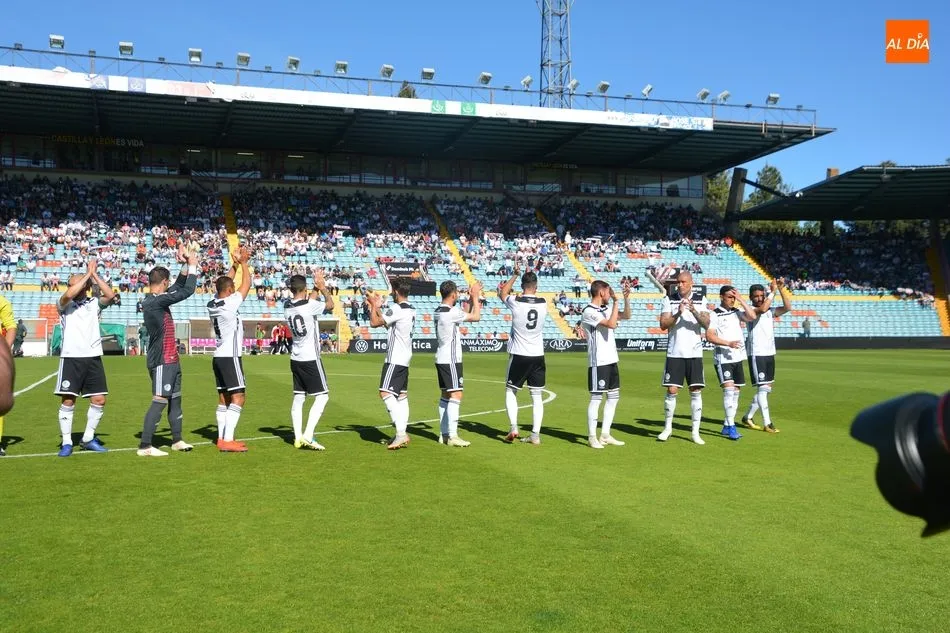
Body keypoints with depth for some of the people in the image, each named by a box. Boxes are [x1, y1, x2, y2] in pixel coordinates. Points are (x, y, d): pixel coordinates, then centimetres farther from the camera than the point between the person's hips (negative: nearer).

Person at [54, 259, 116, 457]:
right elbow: (68, 295, -20)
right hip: (71, 358, -3)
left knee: (99, 400, 2)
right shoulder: (65, 305, 3)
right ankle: (66, 443, 8)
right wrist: (87, 274, -14)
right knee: (68, 400, -2)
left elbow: (110, 295, -8)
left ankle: (88, 439, 18)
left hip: (93, 357, 3)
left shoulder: (94, 304, 11)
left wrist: (94, 274, -8)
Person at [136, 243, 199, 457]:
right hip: (161, 361, -10)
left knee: (175, 399, 16)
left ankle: (177, 440, 26)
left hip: (170, 359, 10)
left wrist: (187, 265, 11)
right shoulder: (154, 301, -19)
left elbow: (179, 286, 21)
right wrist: (193, 265, -9)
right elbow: (187, 291, -20)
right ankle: (145, 446, -4)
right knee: (160, 401, -8)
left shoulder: (157, 299, 9)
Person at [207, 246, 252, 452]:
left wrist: (235, 263, 18)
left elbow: (225, 282, 20)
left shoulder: (212, 303, 6)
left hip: (218, 357, 9)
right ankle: (227, 441, -14)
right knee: (238, 398, -9)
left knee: (224, 399, 11)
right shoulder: (230, 304, -15)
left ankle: (222, 438, 12)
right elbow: (246, 284, -7)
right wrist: (243, 263, 4)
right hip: (230, 357, -9)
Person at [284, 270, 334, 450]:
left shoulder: (287, 307, 3)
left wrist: (317, 288, 25)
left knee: (298, 397, 10)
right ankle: (307, 436, -12)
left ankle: (298, 438, 11)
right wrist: (323, 287, 15)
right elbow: (330, 304, 2)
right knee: (322, 396, -2)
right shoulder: (310, 306, -16)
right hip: (310, 359, -7)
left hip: (295, 359, 7)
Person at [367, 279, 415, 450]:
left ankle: (401, 433, -21)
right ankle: (403, 433, 15)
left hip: (395, 358, -10)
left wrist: (373, 305, -1)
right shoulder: (411, 310, 14)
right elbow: (387, 323, 25)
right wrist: (377, 307, 23)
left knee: (386, 393, -14)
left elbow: (374, 322, -14)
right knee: (401, 394, 12)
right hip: (404, 358, 10)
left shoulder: (397, 308, -17)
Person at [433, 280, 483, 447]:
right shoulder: (451, 312, -17)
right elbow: (476, 317, -10)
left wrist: (471, 301, 19)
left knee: (446, 395, 13)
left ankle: (444, 433, 16)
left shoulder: (438, 311, 12)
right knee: (456, 395, -10)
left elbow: (464, 316, 23)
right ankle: (452, 436, -12)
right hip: (451, 360, -10)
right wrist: (475, 297, 1)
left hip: (441, 358, 10)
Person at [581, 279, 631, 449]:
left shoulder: (606, 309, 14)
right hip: (598, 362, -9)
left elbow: (626, 316, 23)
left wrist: (626, 298, 9)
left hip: (612, 360, 9)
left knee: (613, 397, 11)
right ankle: (592, 437, 3)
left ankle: (605, 435, 18)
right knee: (596, 398, -5)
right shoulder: (589, 312, -13)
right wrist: (616, 301, -17)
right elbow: (611, 324, -23)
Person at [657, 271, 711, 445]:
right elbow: (663, 325, -6)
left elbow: (706, 324, -5)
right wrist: (678, 314, -21)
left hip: (694, 353, 1)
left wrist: (694, 311, -21)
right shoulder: (669, 300, 1)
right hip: (674, 353, -1)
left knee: (696, 391, 0)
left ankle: (695, 432, 6)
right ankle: (667, 428, 15)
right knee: (671, 391, -1)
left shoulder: (700, 300, 4)